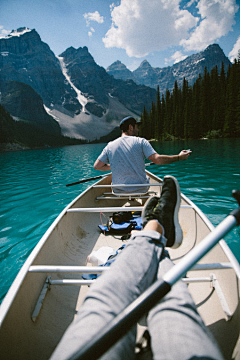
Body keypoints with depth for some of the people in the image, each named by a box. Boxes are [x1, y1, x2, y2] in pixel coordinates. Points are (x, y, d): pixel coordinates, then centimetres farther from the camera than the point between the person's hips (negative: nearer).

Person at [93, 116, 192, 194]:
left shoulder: (110, 146, 0)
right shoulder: (140, 141, -7)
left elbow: (96, 166, -1)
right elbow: (158, 159, -17)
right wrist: (179, 157, -5)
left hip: (119, 191, 2)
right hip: (141, 190, -1)